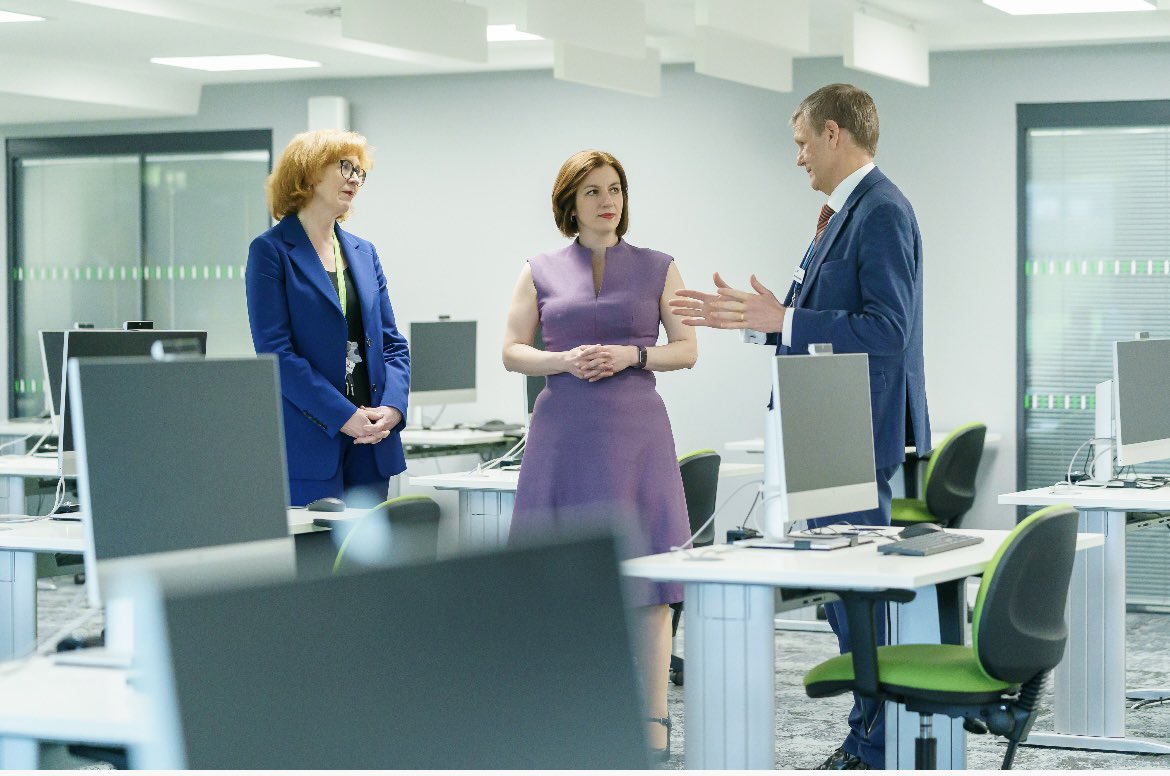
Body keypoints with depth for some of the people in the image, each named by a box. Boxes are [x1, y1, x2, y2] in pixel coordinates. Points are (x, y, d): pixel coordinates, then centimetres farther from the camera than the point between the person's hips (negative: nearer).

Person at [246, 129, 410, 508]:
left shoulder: (364, 253, 17)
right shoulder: (271, 250, -3)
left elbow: (392, 344, 15)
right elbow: (276, 352, -11)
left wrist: (393, 407, -4)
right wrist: (344, 416, -16)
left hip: (371, 447, 6)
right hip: (308, 446, -6)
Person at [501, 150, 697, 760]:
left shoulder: (658, 269, 8)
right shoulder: (541, 272, 9)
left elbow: (686, 349, 6)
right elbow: (512, 352, 7)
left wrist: (631, 354, -11)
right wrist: (564, 360, -11)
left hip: (636, 431, -1)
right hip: (563, 431, 1)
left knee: (647, 573, -5)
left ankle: (653, 725, -3)